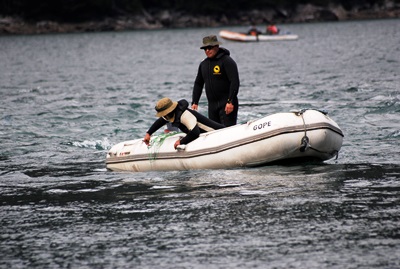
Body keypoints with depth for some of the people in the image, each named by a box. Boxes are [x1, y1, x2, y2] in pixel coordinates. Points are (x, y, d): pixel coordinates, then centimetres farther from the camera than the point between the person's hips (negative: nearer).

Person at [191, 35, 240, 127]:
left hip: (227, 104, -7)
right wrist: (194, 102, 14)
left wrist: (230, 102, -21)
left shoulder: (227, 61, -8)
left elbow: (235, 82, -15)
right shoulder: (203, 64, 14)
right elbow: (198, 84, 23)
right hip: (212, 105, 7)